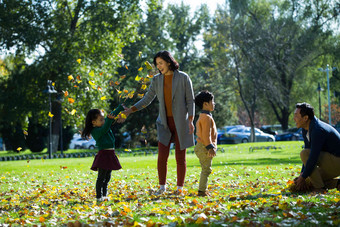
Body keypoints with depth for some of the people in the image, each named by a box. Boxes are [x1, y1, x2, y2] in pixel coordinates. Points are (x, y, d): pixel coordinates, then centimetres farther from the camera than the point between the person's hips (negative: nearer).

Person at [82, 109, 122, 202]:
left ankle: (104, 195, 22)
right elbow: (104, 130, -35)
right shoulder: (96, 131, -15)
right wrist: (109, 119, -49)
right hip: (103, 155, -9)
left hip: (110, 155, 9)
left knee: (107, 177, 14)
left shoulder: (103, 125, 11)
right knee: (101, 177, -6)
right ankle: (99, 197, -4)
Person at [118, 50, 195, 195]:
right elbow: (147, 100, 5)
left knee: (180, 158, 2)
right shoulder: (157, 80, 4)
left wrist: (191, 121, -13)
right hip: (165, 123, 3)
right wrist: (129, 111, -5)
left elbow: (190, 101, -5)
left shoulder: (183, 78, -6)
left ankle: (180, 188, 15)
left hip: (181, 122, -3)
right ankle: (162, 187, 8)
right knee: (162, 156, -6)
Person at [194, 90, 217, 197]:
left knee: (206, 170, 15)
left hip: (201, 148, 11)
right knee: (206, 169, -7)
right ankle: (202, 191, -6)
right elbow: (206, 134, -22)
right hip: (205, 148, -11)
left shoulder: (203, 116, 18)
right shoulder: (206, 117, -16)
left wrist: (211, 147, 26)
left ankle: (202, 190, 19)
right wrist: (210, 147, -23)